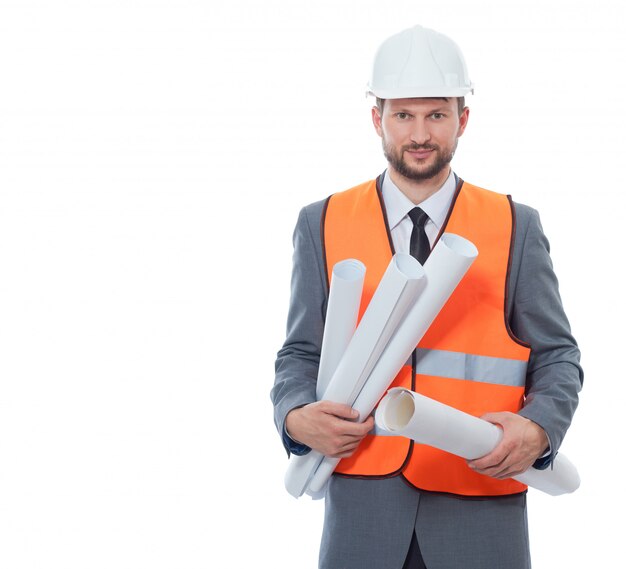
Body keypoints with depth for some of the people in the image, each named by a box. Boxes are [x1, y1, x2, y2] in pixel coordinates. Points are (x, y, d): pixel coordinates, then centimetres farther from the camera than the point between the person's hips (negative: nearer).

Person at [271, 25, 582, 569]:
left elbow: (557, 356, 4)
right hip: (363, 501, 0)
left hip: (481, 507, 0)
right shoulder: (323, 224, 5)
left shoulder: (516, 227, 4)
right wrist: (296, 416, -11)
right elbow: (301, 353, 9)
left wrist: (538, 427, -15)